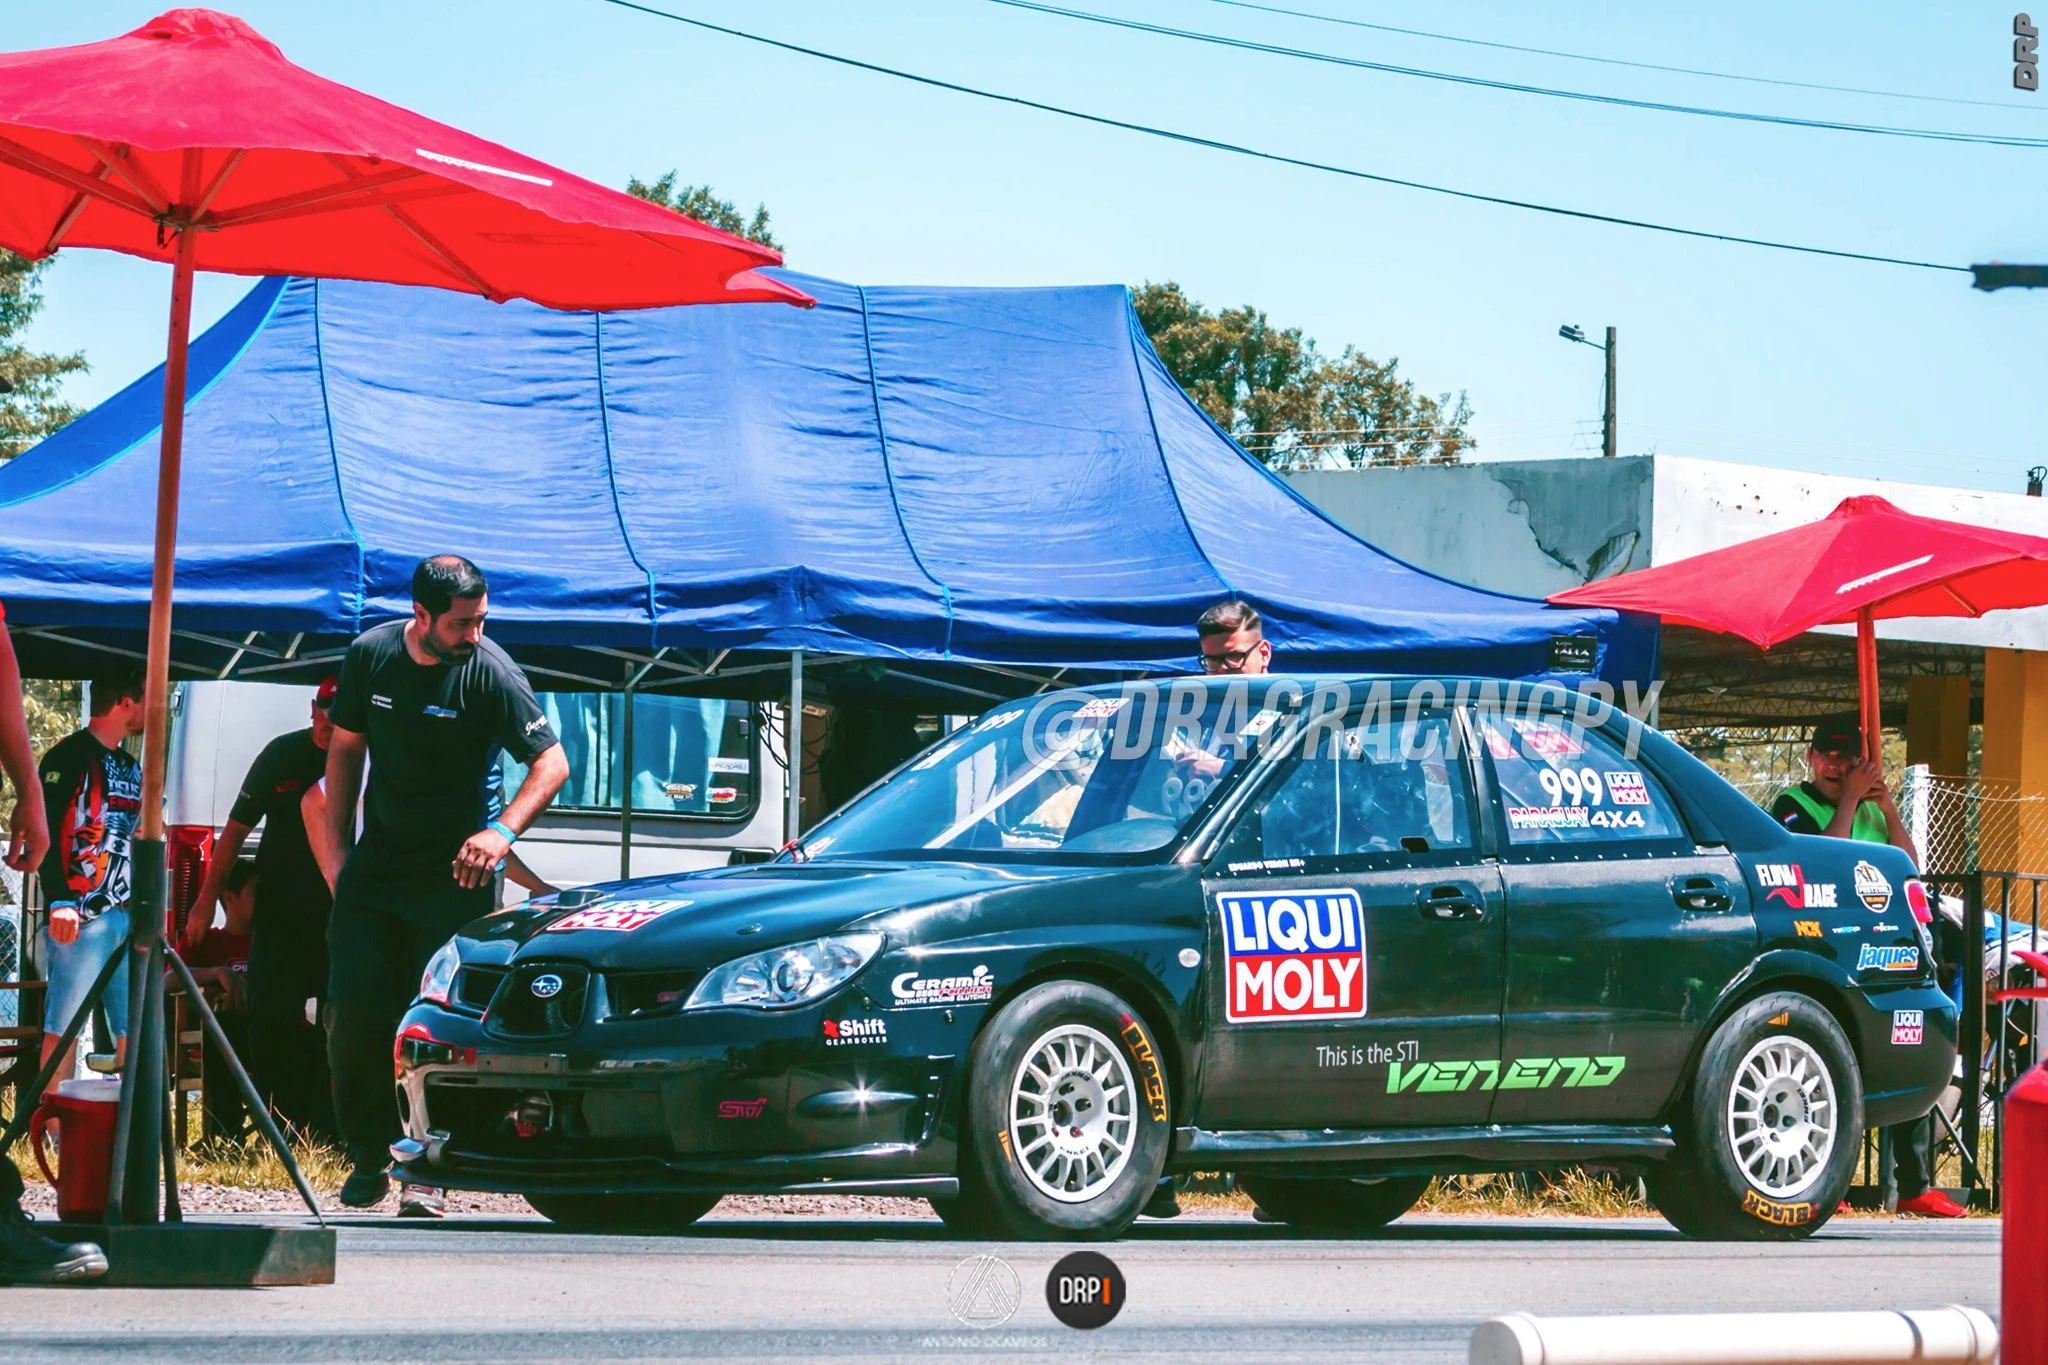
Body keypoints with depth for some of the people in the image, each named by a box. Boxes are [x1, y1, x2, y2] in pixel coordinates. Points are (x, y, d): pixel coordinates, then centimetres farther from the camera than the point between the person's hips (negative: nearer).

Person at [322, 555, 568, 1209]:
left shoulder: (491, 673, -13)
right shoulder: (370, 654, -1)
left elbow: (552, 763, -13)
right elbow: (345, 749, 11)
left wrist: (502, 832, -29)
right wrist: (340, 853, 7)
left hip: (452, 872, -4)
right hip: (376, 862, 4)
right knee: (352, 1007, -3)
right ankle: (369, 1154, 8)